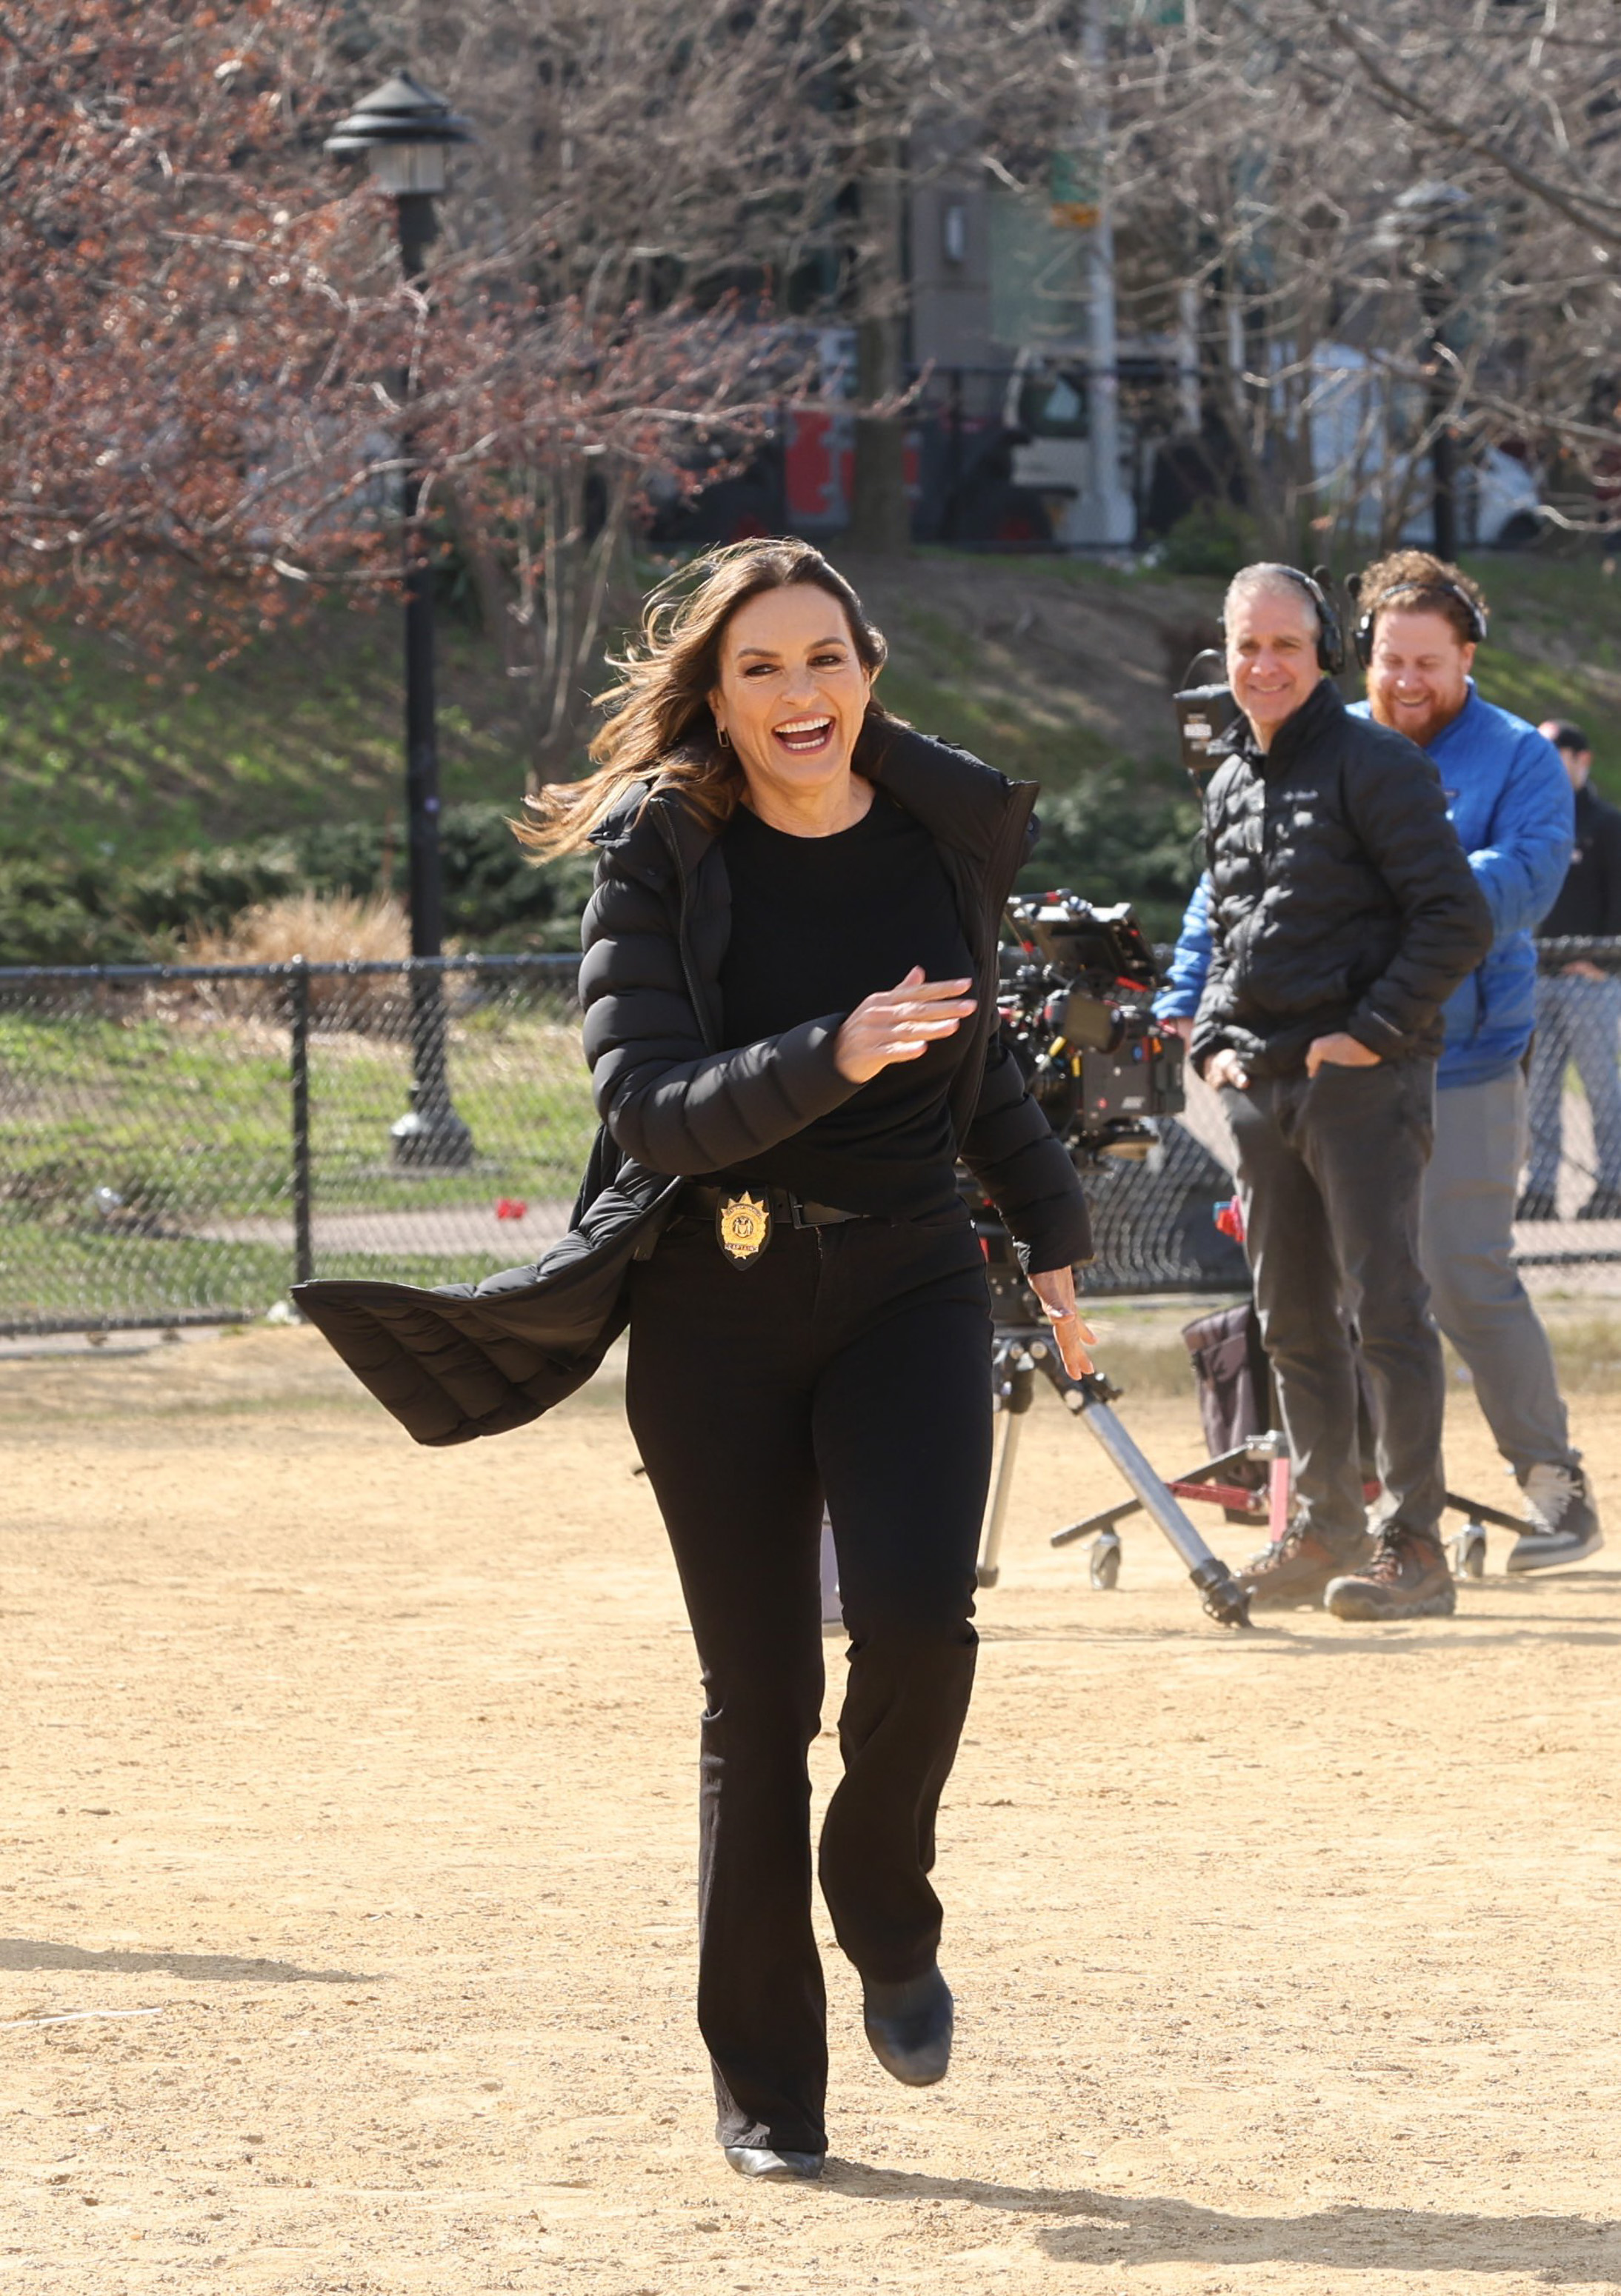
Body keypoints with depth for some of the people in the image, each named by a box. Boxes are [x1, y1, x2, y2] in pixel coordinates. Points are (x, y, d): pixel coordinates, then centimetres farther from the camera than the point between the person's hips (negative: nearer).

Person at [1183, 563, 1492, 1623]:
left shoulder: (1375, 764, -8)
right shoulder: (1231, 781, 16)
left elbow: (1458, 923, -13)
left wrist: (1370, 1031, -15)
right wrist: (1214, 1040, 12)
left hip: (1364, 1082, -8)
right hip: (1263, 1087, 8)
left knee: (1384, 1306, -10)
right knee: (1293, 1318, 11)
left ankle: (1417, 1546, -10)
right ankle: (1329, 1529, 21)